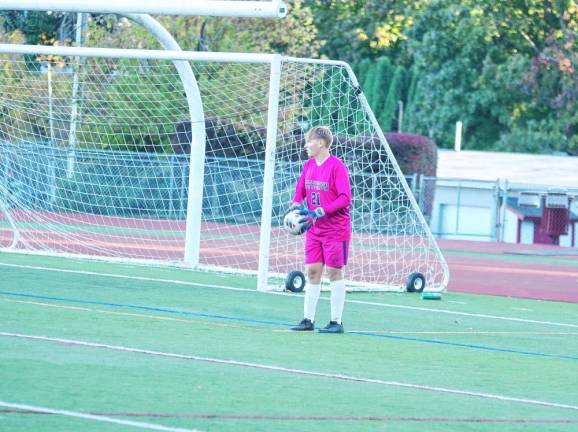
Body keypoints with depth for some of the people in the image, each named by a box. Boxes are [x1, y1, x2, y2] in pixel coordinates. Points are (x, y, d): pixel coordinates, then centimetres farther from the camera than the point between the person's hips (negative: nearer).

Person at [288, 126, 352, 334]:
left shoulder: (337, 167, -15)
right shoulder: (308, 166, 7)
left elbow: (345, 198, -20)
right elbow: (300, 192, 13)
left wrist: (320, 212, -25)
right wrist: (296, 206, -9)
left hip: (335, 229, -6)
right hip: (314, 229, 6)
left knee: (334, 272, -1)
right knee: (312, 271, 6)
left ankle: (336, 322, 5)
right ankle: (308, 320, 11)